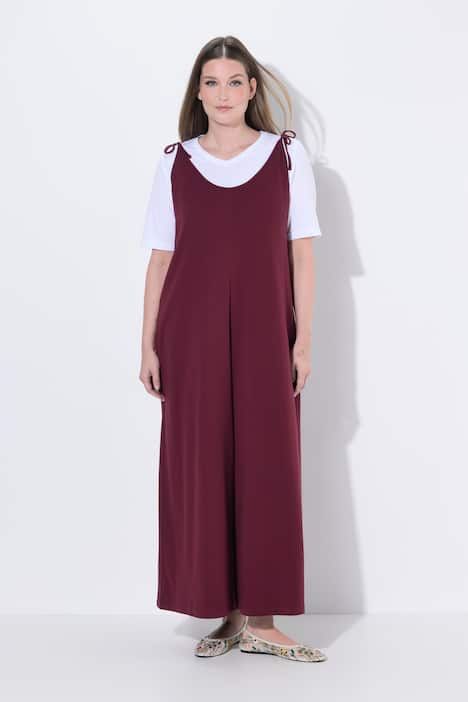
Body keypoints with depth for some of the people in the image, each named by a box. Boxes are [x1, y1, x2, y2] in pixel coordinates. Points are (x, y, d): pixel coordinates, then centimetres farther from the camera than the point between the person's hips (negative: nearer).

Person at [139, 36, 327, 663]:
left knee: (267, 467, -1)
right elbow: (160, 258, 7)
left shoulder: (287, 155, 6)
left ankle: (261, 620, 8)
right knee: (199, 467, 2)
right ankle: (226, 613, 14)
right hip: (192, 335, 1)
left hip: (264, 334, -1)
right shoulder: (174, 163, 8)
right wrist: (148, 346, 2)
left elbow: (302, 251, 3)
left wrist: (304, 339, -3)